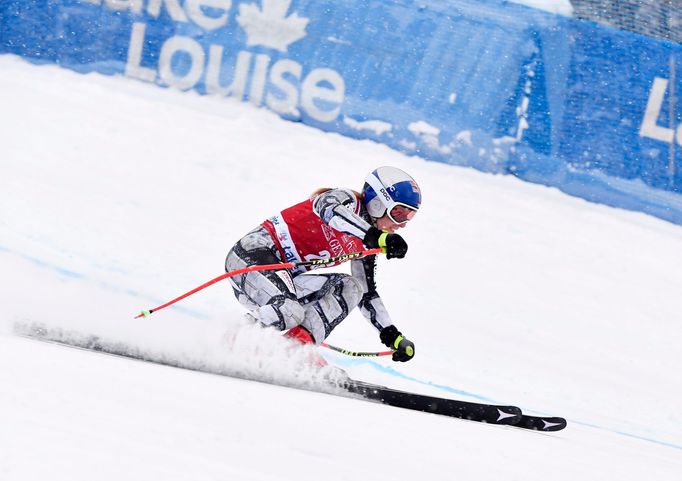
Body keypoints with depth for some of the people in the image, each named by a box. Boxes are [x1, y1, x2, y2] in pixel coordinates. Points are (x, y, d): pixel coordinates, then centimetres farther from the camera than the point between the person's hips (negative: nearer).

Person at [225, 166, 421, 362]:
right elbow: (331, 211, -36)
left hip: (280, 278, 9)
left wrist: (392, 336, 10)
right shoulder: (346, 199, -10)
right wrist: (378, 237, -49)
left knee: (350, 288, -7)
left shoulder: (366, 243, 13)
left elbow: (367, 294, 19)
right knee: (289, 313, -34)